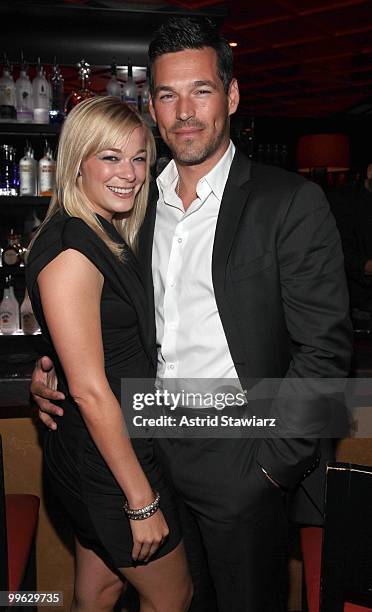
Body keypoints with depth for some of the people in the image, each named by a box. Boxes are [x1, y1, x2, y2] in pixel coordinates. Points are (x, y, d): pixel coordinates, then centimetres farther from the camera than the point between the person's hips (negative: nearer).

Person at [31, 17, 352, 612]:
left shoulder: (291, 202, -11)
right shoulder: (141, 201, 6)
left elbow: (325, 346, -13)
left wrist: (273, 462, -15)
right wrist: (53, 370, 0)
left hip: (240, 455, -4)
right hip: (156, 449, 5)